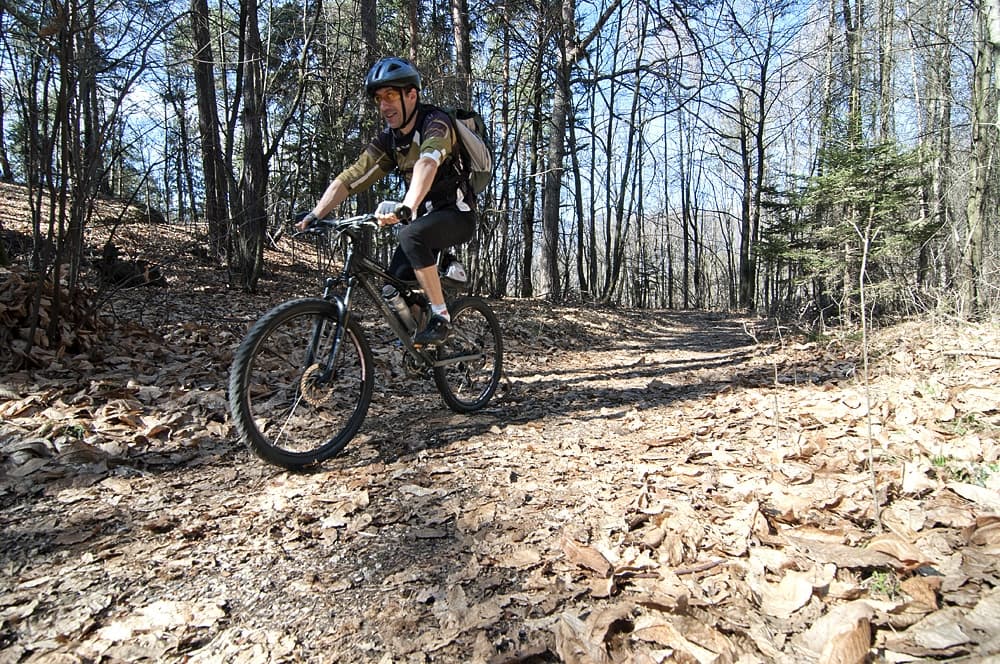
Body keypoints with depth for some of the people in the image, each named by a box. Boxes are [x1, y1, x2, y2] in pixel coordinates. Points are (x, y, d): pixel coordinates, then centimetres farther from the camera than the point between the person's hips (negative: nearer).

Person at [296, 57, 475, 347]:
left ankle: (441, 317, -24)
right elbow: (349, 179, -4)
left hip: (457, 214, -7)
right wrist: (314, 215, -16)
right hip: (424, 216, 7)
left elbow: (428, 163, -40)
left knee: (410, 236, -34)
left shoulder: (435, 122, -18)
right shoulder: (388, 140, 2)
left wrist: (406, 207, -57)